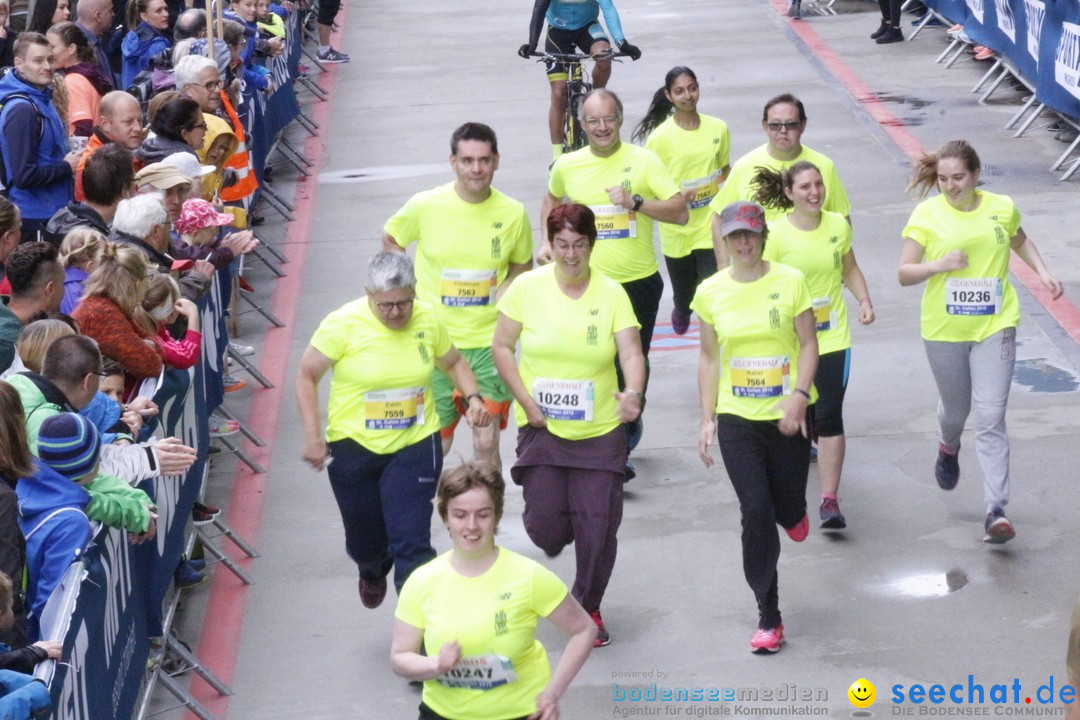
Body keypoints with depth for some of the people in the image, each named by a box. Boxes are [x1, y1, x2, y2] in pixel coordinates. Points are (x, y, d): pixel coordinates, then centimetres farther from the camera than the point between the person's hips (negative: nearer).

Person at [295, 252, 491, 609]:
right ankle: (372, 574, 56)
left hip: (415, 446, 0)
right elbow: (307, 376, -6)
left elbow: (453, 362, 15)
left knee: (412, 544, -11)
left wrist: (473, 398, -4)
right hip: (354, 447, 0)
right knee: (364, 540, 18)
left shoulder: (428, 320, -4)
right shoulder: (344, 323, -14)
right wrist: (313, 436, -14)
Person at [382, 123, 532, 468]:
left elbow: (522, 265, 14)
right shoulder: (425, 206, -8)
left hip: (489, 342, 1)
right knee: (435, 445, 7)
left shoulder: (513, 214, -4)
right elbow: (390, 239, 12)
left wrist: (505, 291, -5)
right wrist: (408, 288, 1)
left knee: (487, 443, 0)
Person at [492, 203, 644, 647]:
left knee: (598, 526, 0)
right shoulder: (527, 287, -3)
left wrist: (633, 393, -33)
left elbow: (631, 351, -13)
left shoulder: (611, 293, -4)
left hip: (600, 431, 0)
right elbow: (501, 347, 2)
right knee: (546, 525, -3)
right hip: (541, 428, 0)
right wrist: (525, 401, -8)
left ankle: (588, 609, 23)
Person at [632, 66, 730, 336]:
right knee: (684, 295, 17)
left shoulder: (718, 128, -2)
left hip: (711, 227, 1)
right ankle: (681, 311, 53)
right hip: (676, 230, -1)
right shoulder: (660, 136, -11)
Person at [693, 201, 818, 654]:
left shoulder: (789, 282, -5)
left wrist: (799, 396, -16)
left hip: (787, 416, 0)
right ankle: (768, 618, 2)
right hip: (737, 418, 0)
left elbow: (808, 344, -2)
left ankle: (792, 512, 50)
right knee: (755, 513, -6)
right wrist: (707, 418, 2)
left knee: (788, 507, 8)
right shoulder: (711, 292, 0)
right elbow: (709, 356, 7)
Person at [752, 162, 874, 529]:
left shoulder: (838, 225, 0)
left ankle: (830, 499, -5)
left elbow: (850, 269, 14)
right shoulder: (776, 233, -12)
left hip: (832, 337, 1)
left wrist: (864, 301, -1)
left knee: (829, 416, -8)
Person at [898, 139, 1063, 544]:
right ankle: (948, 448, 55)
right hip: (944, 330, 0)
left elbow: (1020, 241, 23)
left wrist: (1042, 272, 8)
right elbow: (904, 273, -6)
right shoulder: (927, 215, -6)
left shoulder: (1002, 208, 0)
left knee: (991, 418, -8)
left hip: (995, 328, 0)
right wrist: (939, 265, -23)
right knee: (955, 409, 17)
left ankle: (996, 511, -9)